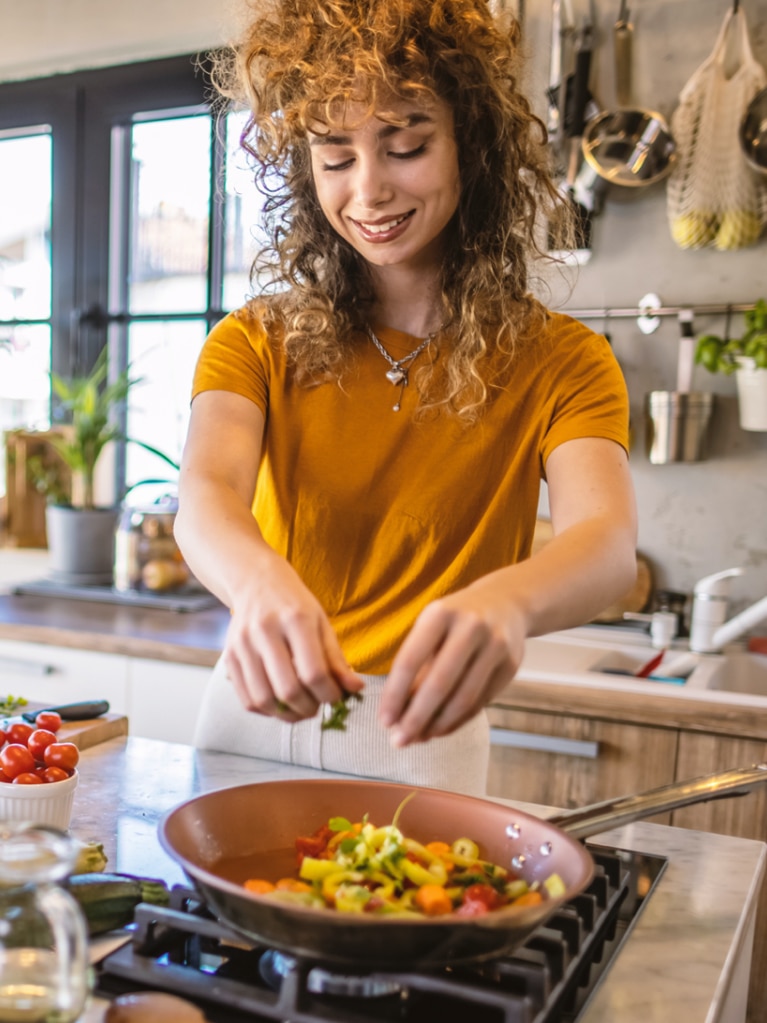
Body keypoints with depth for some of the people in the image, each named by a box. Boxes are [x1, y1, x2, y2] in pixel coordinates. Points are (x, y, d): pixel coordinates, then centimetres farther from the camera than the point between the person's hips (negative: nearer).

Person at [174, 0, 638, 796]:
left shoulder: (559, 362, -6)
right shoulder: (257, 342, -2)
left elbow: (609, 542, -22)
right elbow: (207, 493, -19)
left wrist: (506, 601, -45)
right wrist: (260, 581, -43)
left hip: (421, 738, -1)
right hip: (254, 709, 2)